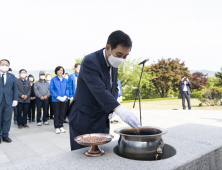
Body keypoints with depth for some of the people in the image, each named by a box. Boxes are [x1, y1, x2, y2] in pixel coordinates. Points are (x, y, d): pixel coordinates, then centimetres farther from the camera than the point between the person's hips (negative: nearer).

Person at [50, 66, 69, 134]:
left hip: (63, 100, 3)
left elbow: (67, 88, 7)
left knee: (62, 113, 9)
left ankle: (61, 126, 21)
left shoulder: (65, 80, 7)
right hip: (56, 100, -3)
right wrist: (58, 97, -14)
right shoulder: (53, 80, -2)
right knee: (56, 114, 4)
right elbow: (51, 90, -5)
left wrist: (65, 96, -8)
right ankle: (57, 128, 14)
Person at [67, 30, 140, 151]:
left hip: (102, 121, 7)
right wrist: (120, 110, -46)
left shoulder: (114, 64, 4)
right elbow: (99, 90, -34)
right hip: (83, 121, -7)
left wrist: (112, 108, -4)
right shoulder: (90, 61, -21)